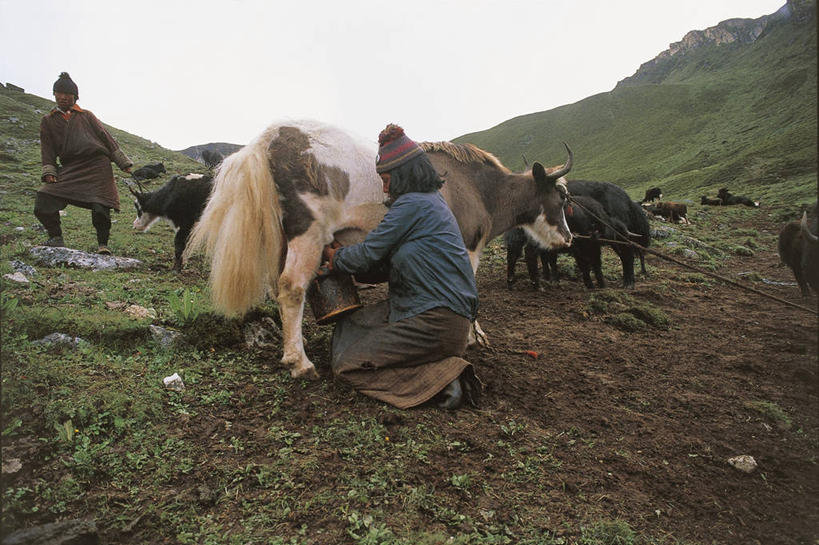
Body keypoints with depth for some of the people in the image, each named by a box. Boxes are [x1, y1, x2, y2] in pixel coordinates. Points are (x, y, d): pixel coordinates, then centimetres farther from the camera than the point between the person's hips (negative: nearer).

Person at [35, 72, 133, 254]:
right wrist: (49, 172, -1)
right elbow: (47, 149, 15)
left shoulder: (86, 116, 16)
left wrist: (124, 163, 6)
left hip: (98, 166, -2)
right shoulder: (48, 121, 20)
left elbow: (106, 138, 13)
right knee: (43, 203, -13)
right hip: (69, 169, 2)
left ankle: (102, 244, 2)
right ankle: (56, 238, 5)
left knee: (101, 209, -13)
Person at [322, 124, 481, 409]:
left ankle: (441, 380, -10)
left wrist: (333, 256, 12)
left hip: (433, 319, -10)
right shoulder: (431, 199, 16)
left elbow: (369, 253, -8)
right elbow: (389, 262, 16)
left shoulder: (412, 204, -15)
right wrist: (342, 255, 13)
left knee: (347, 364, -6)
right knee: (349, 325, 17)